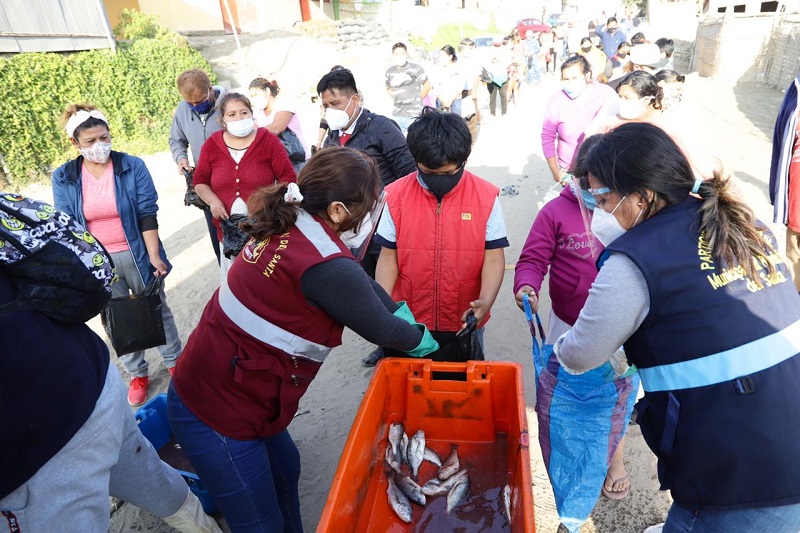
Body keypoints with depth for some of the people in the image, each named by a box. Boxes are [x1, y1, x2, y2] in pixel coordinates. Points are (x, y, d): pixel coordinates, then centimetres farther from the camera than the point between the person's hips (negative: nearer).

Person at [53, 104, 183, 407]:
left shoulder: (133, 167, -9)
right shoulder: (63, 178, -4)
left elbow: (147, 214, -10)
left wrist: (154, 256, -15)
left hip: (137, 255, -2)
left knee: (157, 310, 13)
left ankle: (174, 361, 34)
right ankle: (137, 374, 32)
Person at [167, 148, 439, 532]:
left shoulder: (288, 227, -2)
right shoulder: (326, 267, -27)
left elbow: (360, 283, 11)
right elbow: (382, 329, -11)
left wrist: (404, 313, 15)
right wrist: (422, 340, 9)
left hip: (208, 385, 9)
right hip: (217, 412, -9)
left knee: (284, 468, 27)